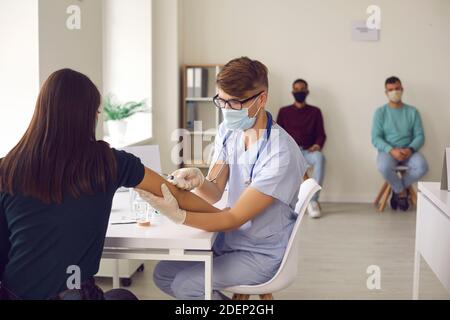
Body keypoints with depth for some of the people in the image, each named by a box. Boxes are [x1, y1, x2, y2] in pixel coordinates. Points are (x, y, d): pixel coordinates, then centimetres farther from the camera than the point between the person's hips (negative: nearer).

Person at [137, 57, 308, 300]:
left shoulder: (280, 154, -27)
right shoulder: (228, 131, -4)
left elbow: (234, 218, -25)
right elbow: (214, 193, -4)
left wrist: (178, 215, -39)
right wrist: (197, 180, -28)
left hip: (262, 255, -7)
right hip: (228, 240, 7)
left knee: (185, 285, -18)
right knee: (163, 275, 4)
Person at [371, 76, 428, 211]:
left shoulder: (412, 111, 7)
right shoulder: (380, 112, 1)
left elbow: (420, 136, 2)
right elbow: (375, 138, -6)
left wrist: (410, 149, -19)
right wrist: (392, 150, -23)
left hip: (408, 151, 2)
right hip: (388, 151, -2)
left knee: (422, 167, -31)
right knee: (384, 167, -37)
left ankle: (398, 190, -3)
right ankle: (402, 191, -6)